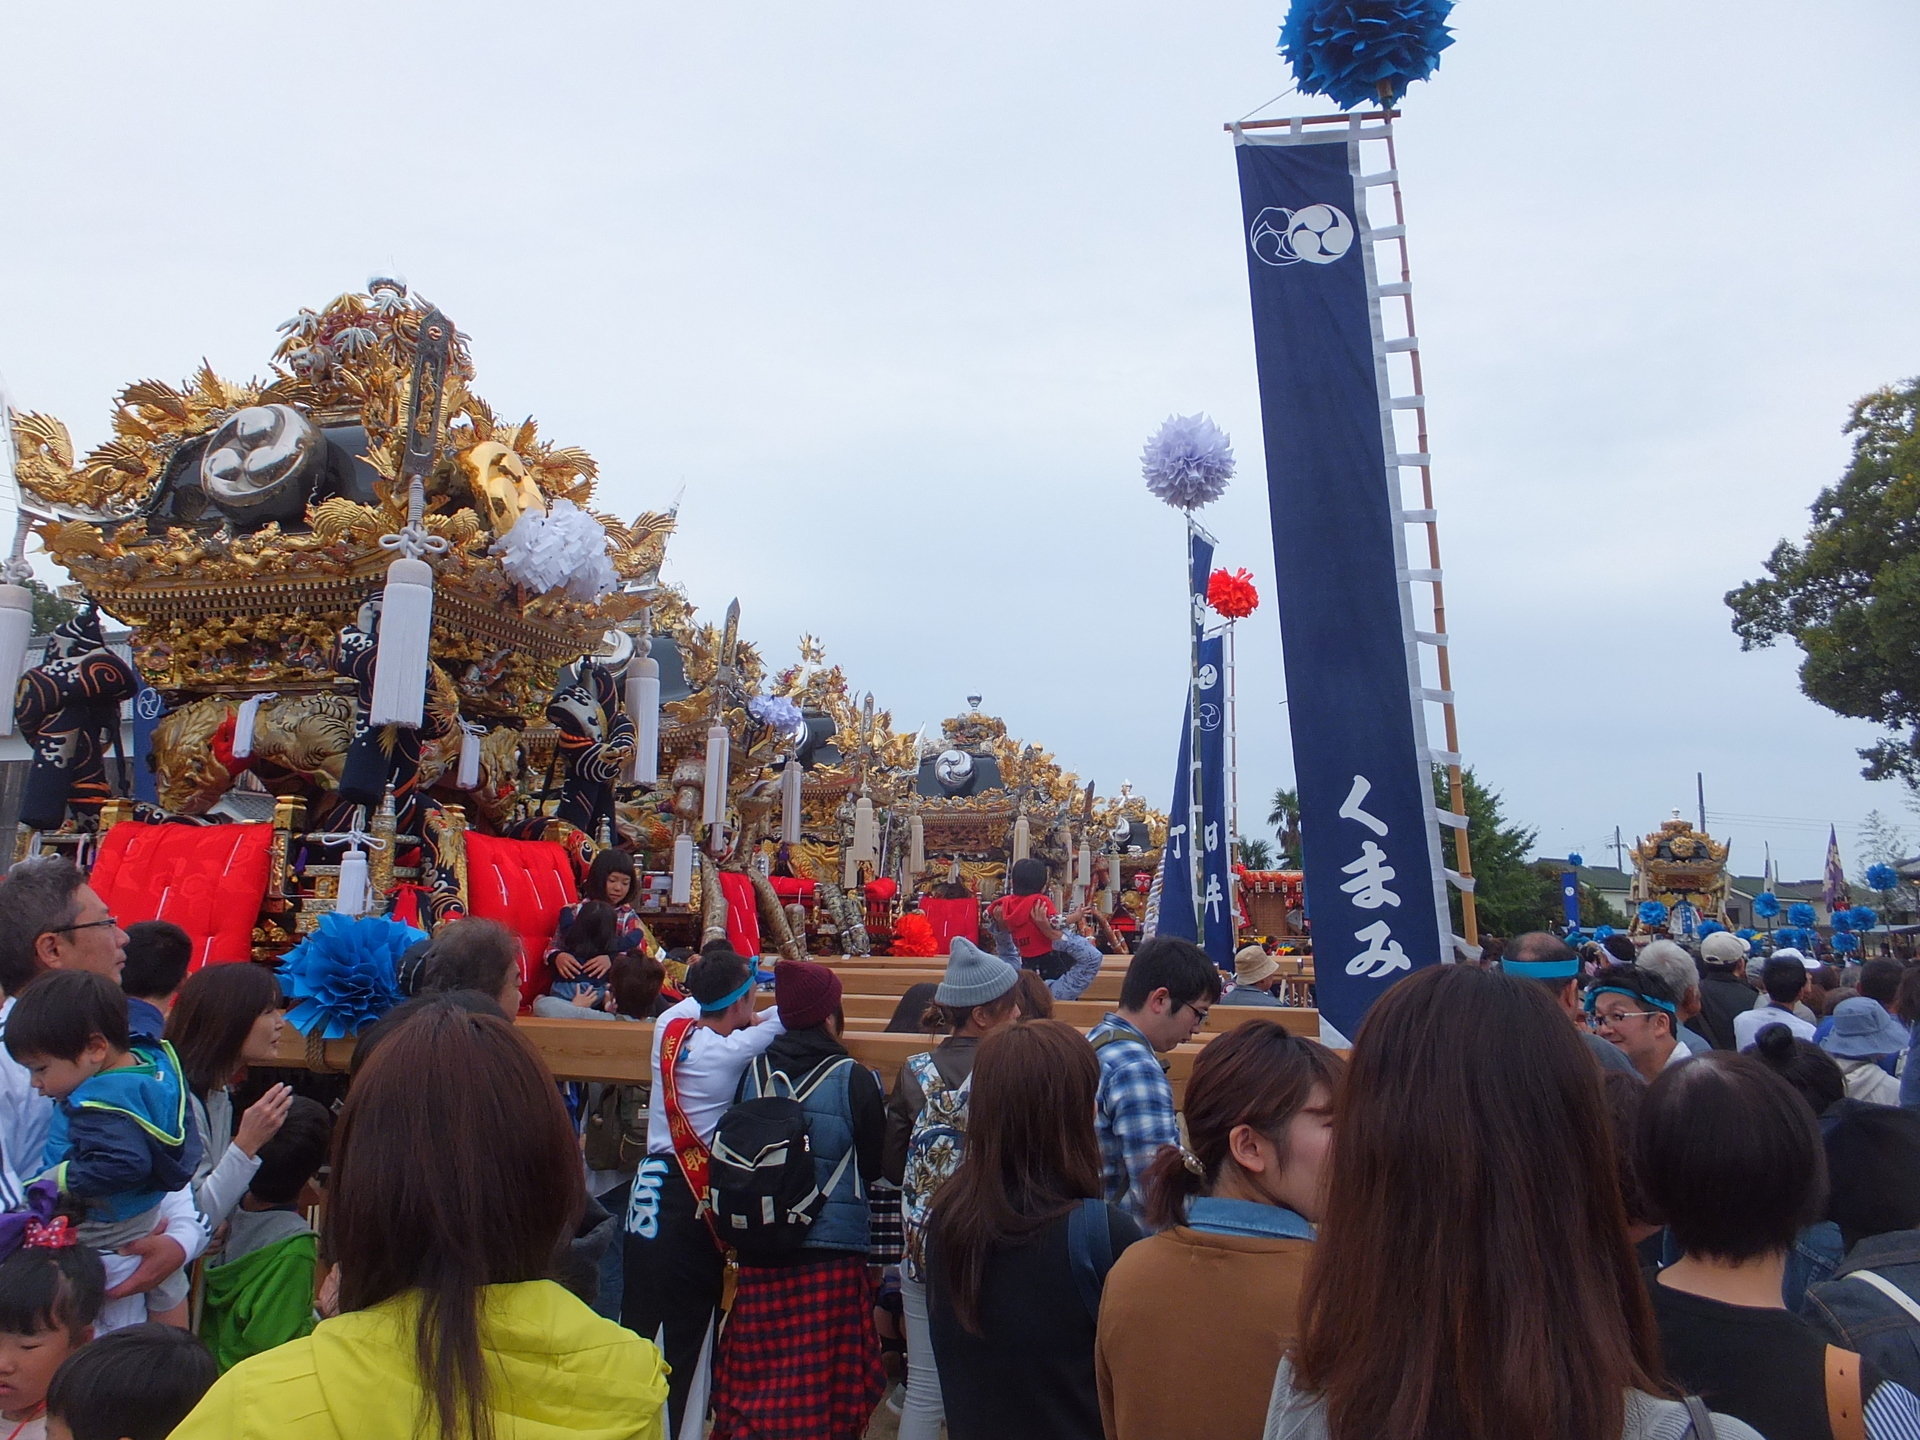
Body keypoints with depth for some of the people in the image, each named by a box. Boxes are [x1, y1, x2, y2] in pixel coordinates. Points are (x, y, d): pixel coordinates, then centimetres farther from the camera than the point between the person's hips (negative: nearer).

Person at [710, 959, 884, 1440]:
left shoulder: (754, 1072, -2)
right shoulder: (853, 1079, -11)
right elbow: (876, 1165, -2)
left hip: (760, 1251, 3)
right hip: (834, 1252, -3)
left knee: (756, 1372, 13)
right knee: (825, 1379, 9)